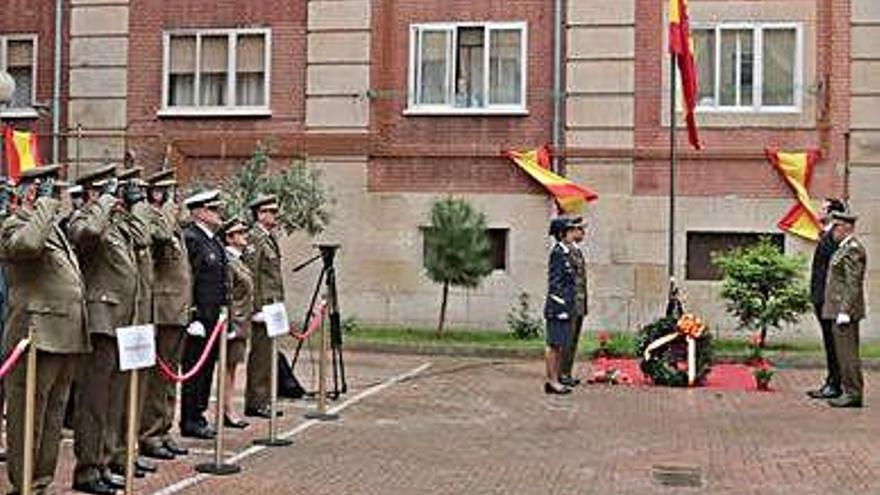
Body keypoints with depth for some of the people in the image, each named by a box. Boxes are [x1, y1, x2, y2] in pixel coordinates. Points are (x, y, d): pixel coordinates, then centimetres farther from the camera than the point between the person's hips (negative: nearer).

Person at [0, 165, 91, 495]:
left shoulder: (54, 227, 21)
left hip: (66, 339, 9)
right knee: (29, 414, -1)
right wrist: (44, 207, -21)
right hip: (37, 336, -9)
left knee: (54, 413, 14)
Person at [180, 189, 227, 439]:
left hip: (214, 316, 9)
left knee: (207, 368, 13)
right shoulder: (190, 238, -12)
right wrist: (194, 317, -20)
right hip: (199, 316, -9)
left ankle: (198, 416, 21)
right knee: (195, 368, -2)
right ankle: (190, 421, 5)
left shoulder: (214, 241, 17)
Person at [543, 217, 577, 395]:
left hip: (565, 307, 10)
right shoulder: (557, 253, -14)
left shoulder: (565, 253, 16)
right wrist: (562, 307, -20)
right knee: (554, 345, -4)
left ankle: (553, 380, 17)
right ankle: (552, 381, 0)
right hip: (558, 307, -10)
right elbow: (554, 284, -18)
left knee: (558, 345, 12)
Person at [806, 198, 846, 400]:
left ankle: (835, 386, 1)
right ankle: (831, 383, 19)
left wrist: (827, 298, -22)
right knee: (829, 343, 13)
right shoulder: (825, 235, 17)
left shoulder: (834, 236, -14)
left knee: (833, 343, -4)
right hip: (821, 299, 10)